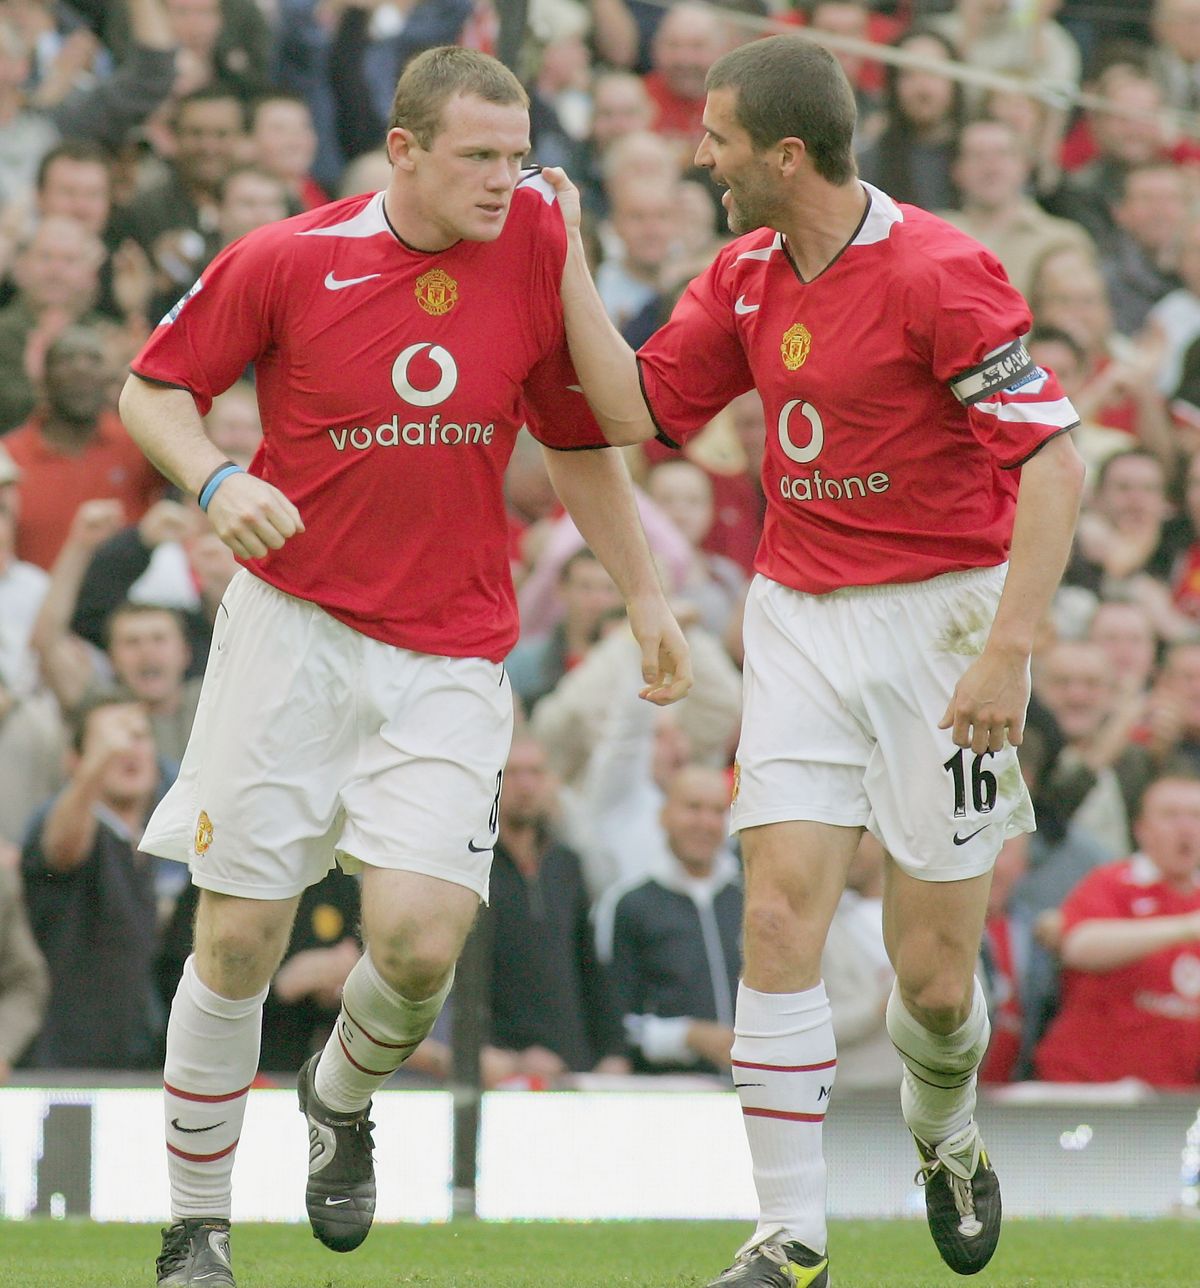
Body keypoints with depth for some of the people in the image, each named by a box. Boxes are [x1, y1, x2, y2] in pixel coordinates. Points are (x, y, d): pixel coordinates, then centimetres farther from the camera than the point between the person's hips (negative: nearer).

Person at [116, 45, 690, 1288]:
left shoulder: (535, 238, -1)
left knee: (420, 939, -14)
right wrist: (217, 481, -15)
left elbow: (580, 436, 12)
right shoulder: (284, 260, -6)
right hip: (292, 627, -1)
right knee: (238, 940, -1)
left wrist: (643, 594, 11)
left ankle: (342, 1097, 21)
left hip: (450, 656, 1)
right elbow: (153, 387, 5)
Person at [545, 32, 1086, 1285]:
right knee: (779, 917, -10)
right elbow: (635, 408, 10)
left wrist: (1007, 652, -24)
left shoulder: (937, 272, -17)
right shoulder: (745, 277, 7)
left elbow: (1054, 463, -19)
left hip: (938, 612, -5)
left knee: (934, 971, 0)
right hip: (798, 612, 5)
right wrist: (567, 258, 2)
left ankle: (944, 1134, 35)